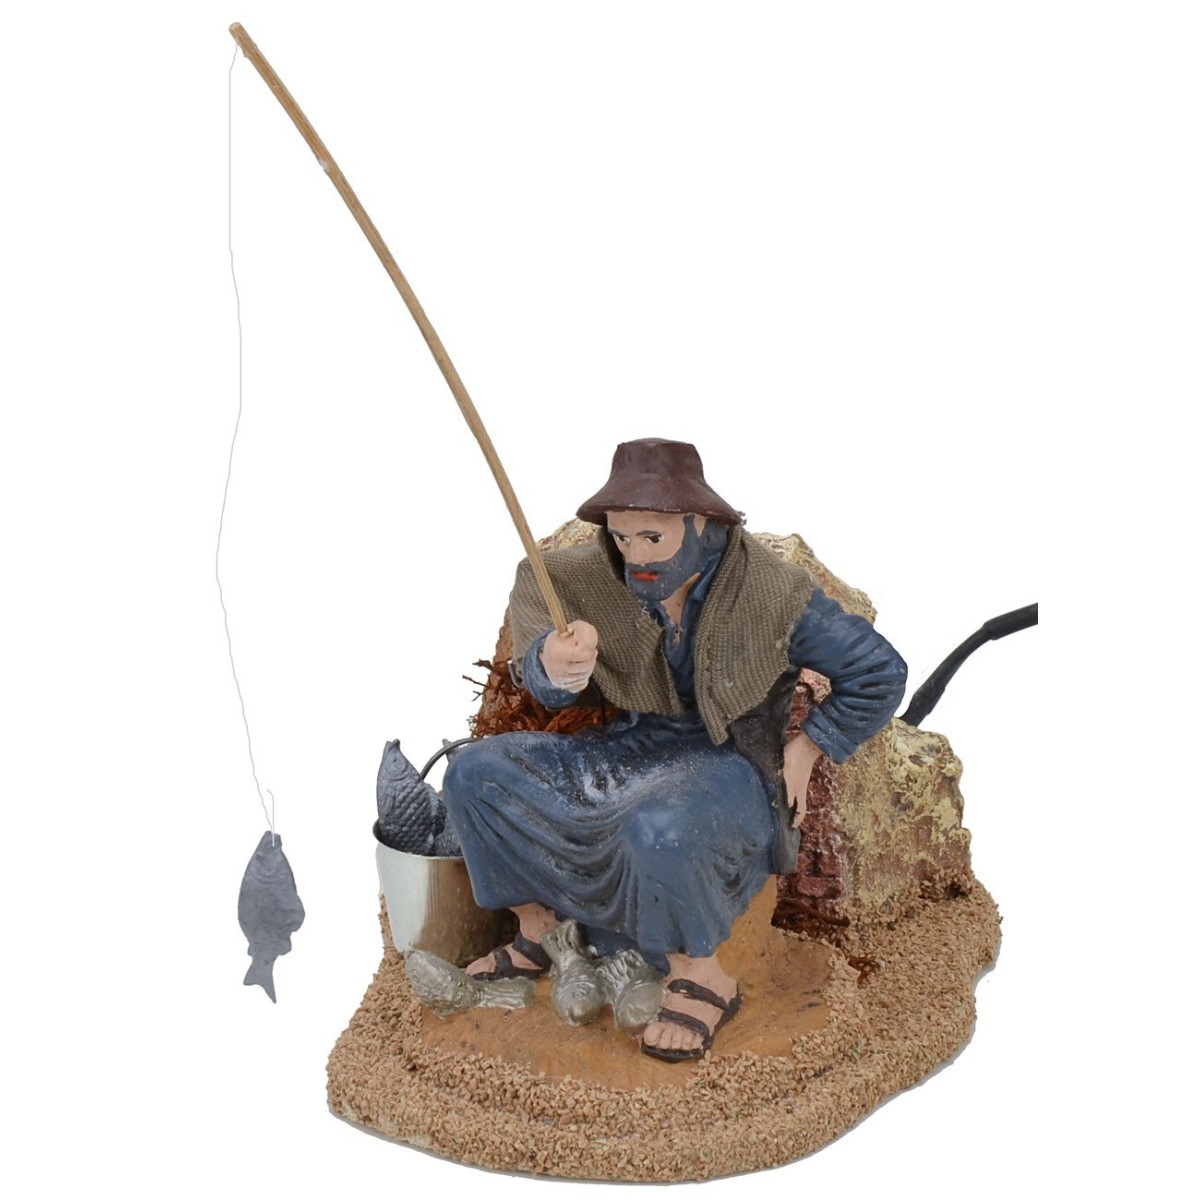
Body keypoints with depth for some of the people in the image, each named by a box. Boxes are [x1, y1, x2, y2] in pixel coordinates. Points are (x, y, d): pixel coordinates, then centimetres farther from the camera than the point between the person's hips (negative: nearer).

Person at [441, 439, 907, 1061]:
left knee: (661, 830, -40)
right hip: (633, 749, 6)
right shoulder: (594, 578, -7)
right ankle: (537, 933, 10)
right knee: (477, 773, -7)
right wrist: (553, 666, -47)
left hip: (730, 764, -5)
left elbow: (880, 673, -8)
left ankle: (702, 977, -11)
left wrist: (804, 753, -9)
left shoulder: (774, 593, -17)